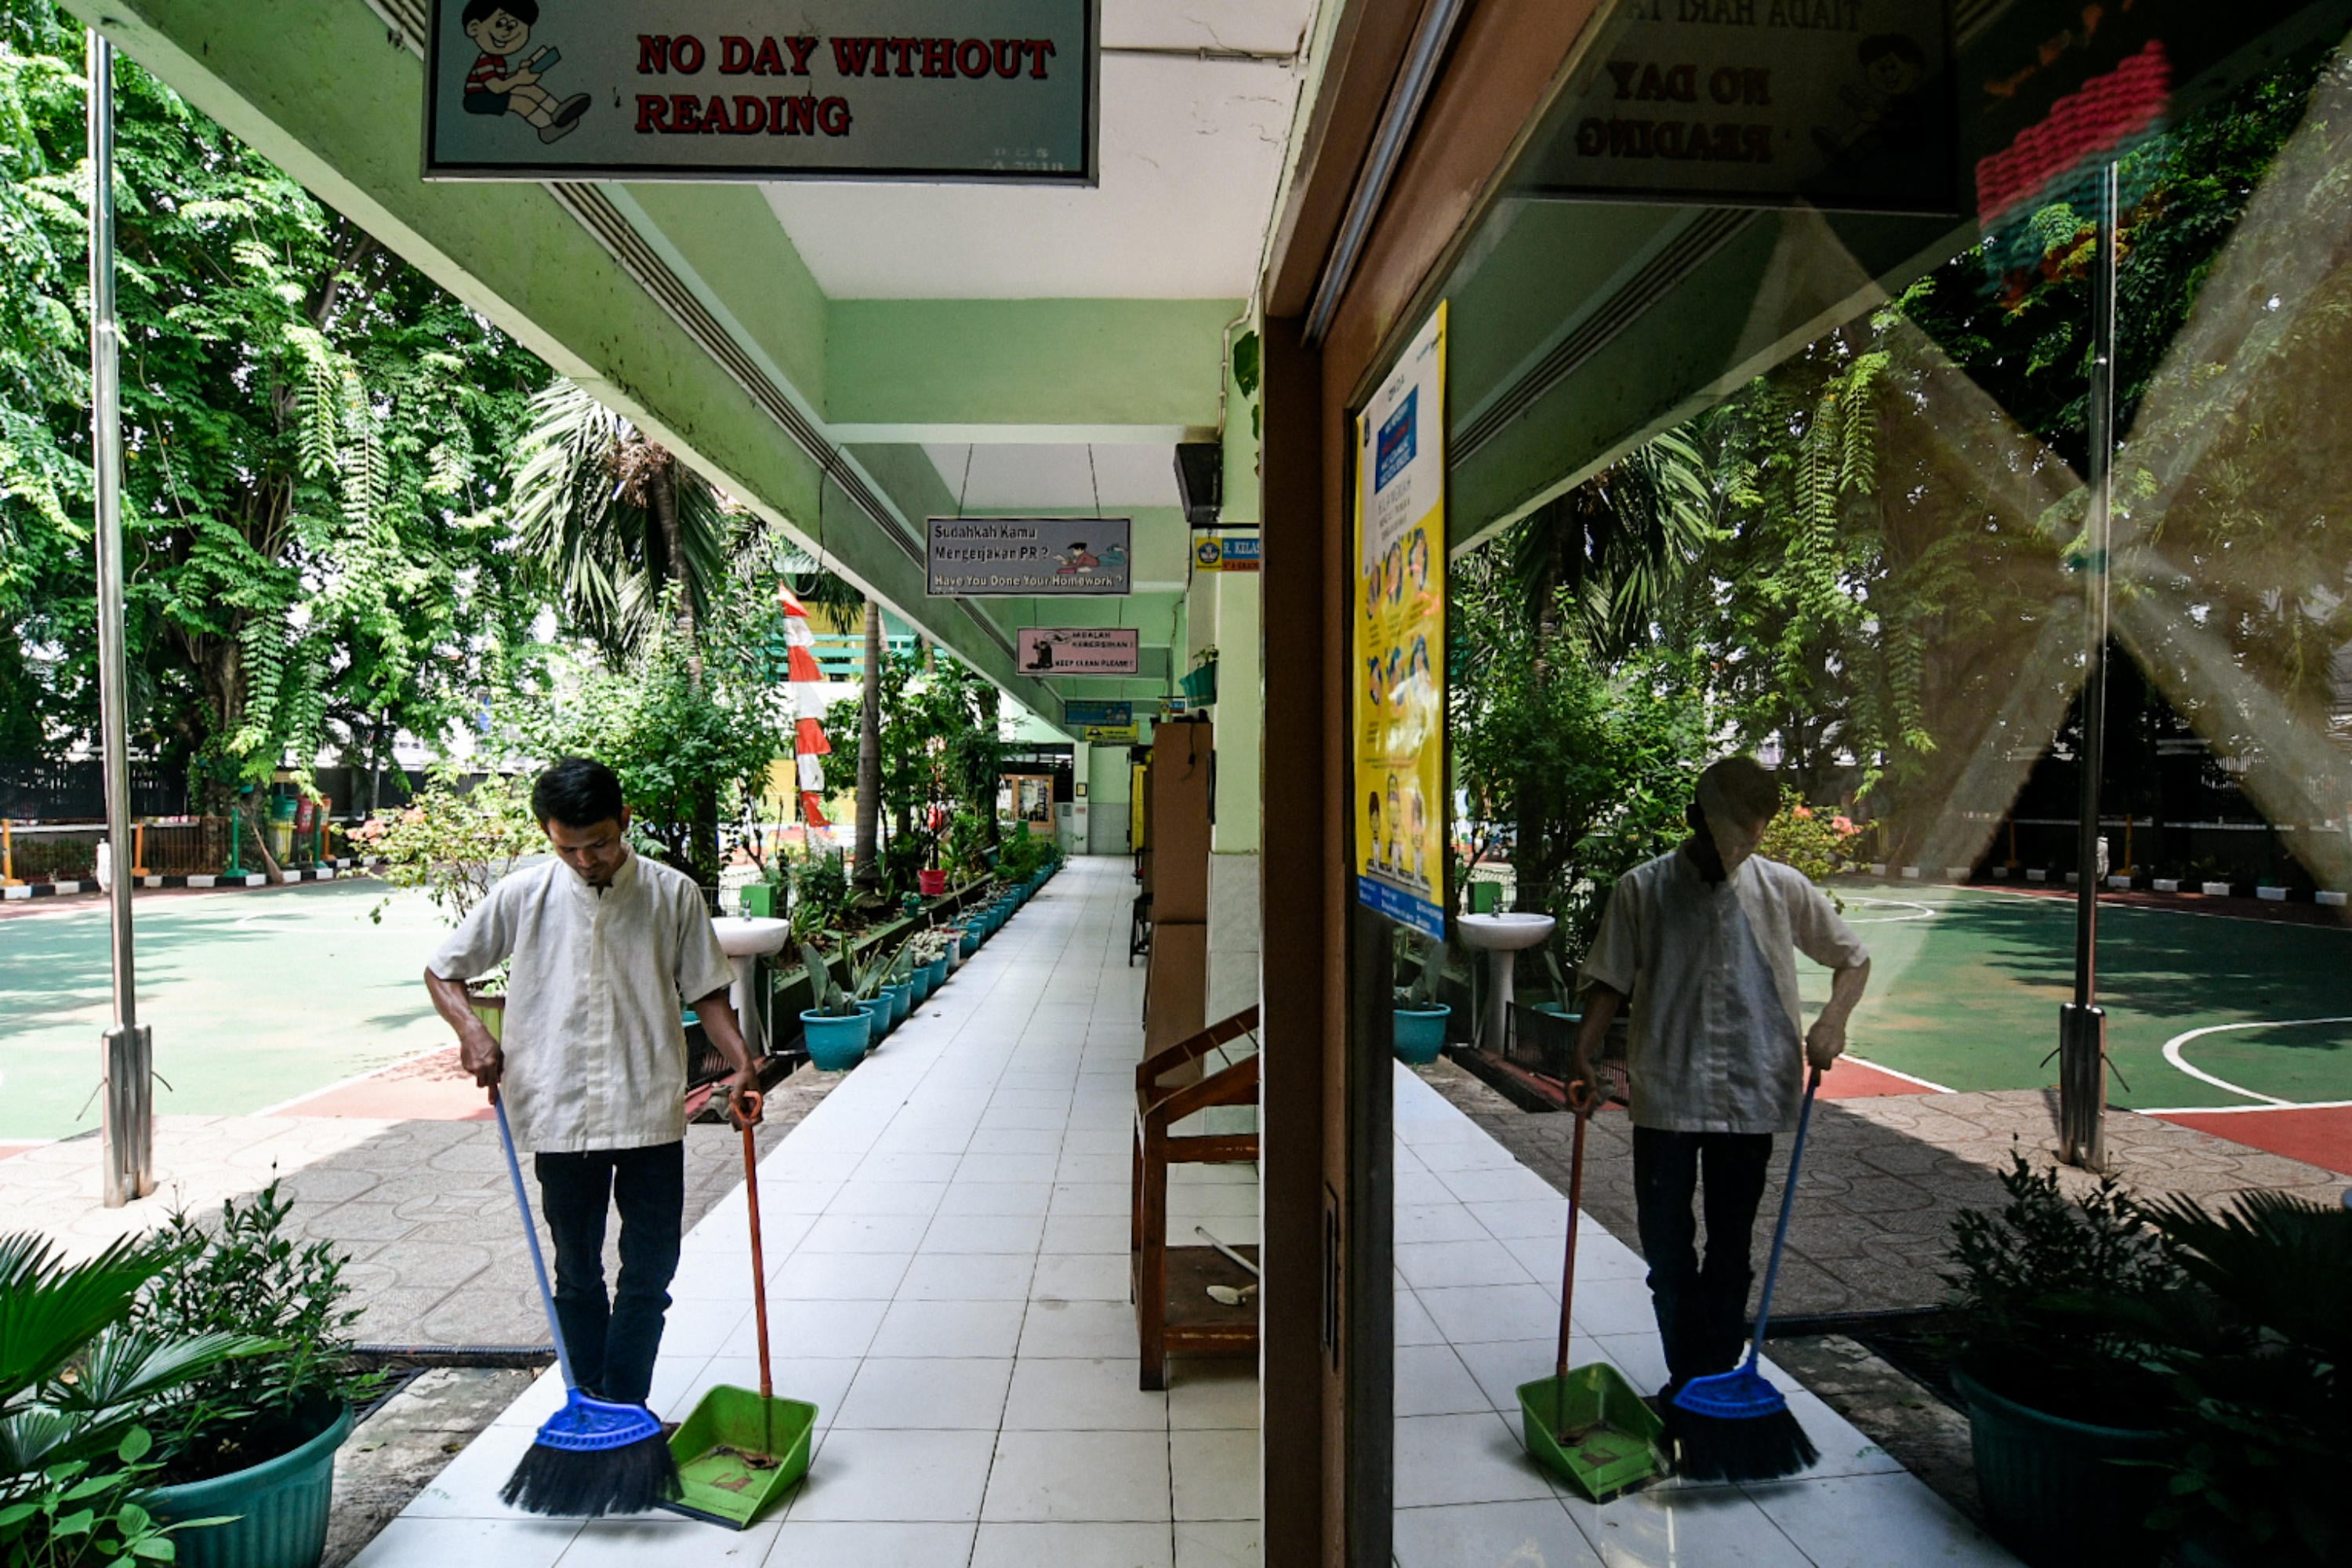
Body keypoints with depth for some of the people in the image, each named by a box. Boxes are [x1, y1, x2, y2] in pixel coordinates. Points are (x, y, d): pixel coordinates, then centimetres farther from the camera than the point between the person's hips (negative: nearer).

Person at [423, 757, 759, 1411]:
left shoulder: (673, 894, -3)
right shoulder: (523, 896, -2)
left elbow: (706, 991, 3)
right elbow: (442, 971, 9)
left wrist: (741, 1061, -12)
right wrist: (472, 1030, -10)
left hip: (651, 1114, 0)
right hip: (561, 1116, 1)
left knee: (649, 1273, 8)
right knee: (578, 1275, 15)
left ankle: (626, 1406, 24)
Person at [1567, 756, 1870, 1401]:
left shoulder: (1784, 889, 1)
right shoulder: (1642, 889, -3)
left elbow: (1854, 958, 12)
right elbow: (1609, 983, 0)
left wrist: (1831, 1022, -6)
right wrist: (1582, 1058, -12)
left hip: (1751, 1096, 1)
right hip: (1665, 1094, 0)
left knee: (1731, 1246, 13)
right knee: (1665, 1245, 6)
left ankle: (1721, 1376, 28)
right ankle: (1686, 1377, 24)